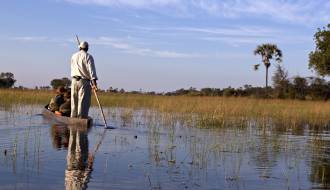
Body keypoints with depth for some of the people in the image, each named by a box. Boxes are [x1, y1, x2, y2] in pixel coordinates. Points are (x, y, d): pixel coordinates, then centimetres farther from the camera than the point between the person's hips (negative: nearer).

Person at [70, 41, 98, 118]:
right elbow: (91, 69, -16)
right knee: (83, 103, -5)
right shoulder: (88, 56, -5)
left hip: (74, 81, 5)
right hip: (84, 81, -5)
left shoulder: (73, 56, 13)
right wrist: (94, 81, -23)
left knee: (74, 102, 10)